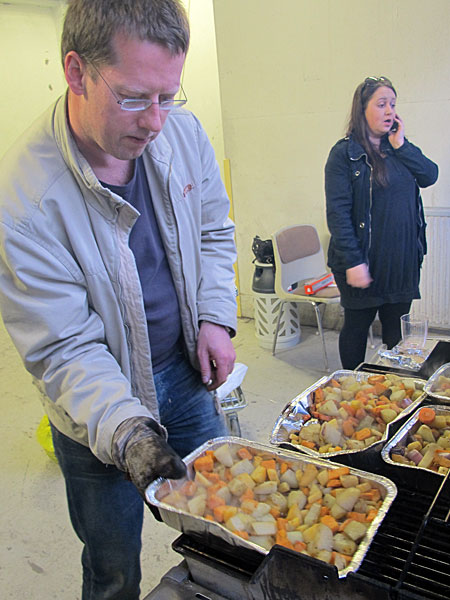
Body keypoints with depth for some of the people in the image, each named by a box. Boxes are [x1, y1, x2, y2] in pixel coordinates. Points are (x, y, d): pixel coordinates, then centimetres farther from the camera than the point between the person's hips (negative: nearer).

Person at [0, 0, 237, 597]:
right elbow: (66, 348, -22)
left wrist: (215, 317, -5)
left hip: (184, 369, 5)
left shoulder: (182, 131, -10)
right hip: (99, 413, -4)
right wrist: (127, 432, -35)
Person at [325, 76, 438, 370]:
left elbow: (430, 175, -2)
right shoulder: (344, 153, -7)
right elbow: (337, 212, -14)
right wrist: (353, 262, -19)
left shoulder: (399, 148, 12)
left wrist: (401, 144, -7)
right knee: (357, 326, 8)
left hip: (402, 260, 6)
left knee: (397, 330, 14)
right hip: (364, 262, -5)